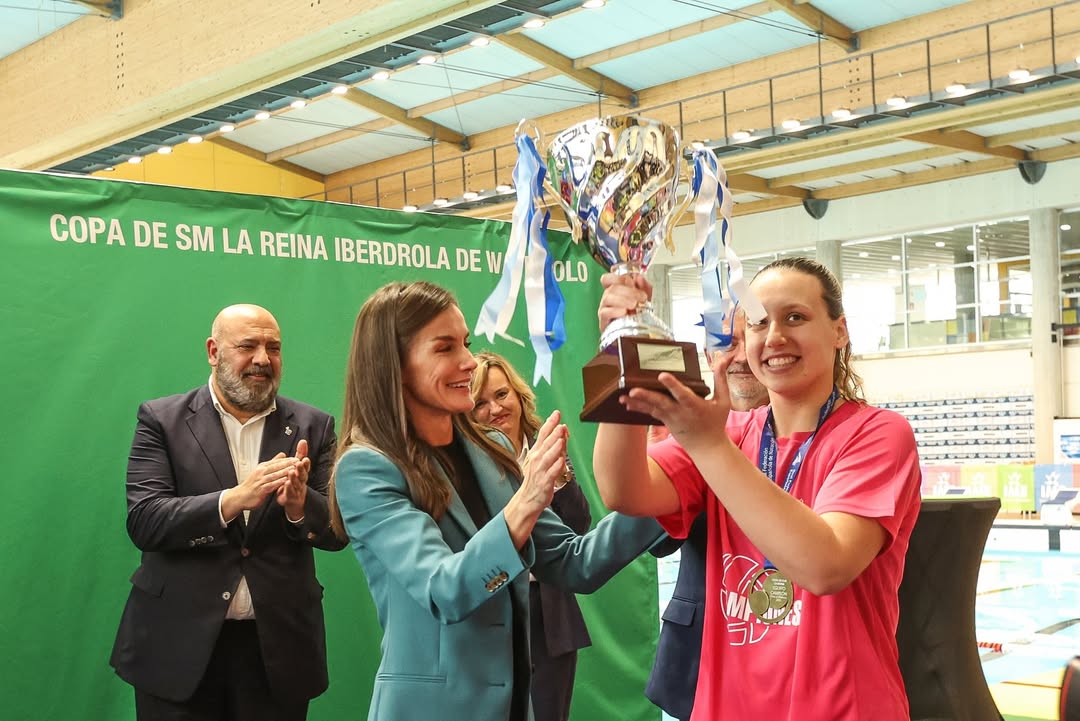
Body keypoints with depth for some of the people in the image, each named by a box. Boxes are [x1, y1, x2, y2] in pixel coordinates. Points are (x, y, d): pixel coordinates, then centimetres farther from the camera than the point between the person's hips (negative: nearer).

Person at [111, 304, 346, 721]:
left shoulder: (313, 428, 3)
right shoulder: (162, 419, -1)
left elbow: (339, 530, -1)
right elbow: (143, 523, -11)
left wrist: (300, 504, -23)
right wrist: (233, 499, -25)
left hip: (278, 647, 2)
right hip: (179, 642, -1)